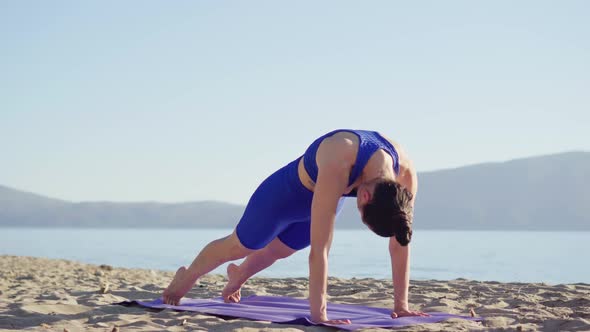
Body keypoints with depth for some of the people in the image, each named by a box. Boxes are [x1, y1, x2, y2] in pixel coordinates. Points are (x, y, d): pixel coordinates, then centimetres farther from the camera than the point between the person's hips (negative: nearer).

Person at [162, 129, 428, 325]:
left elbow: (400, 244, -23)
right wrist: (318, 314, -47)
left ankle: (238, 275, 62)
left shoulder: (405, 175, -33)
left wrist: (401, 305, -23)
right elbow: (320, 248, -49)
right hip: (288, 192, -5)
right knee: (239, 247, 17)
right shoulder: (337, 167, -50)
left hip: (327, 196, 5)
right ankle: (185, 279, 47)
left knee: (280, 250, 30)